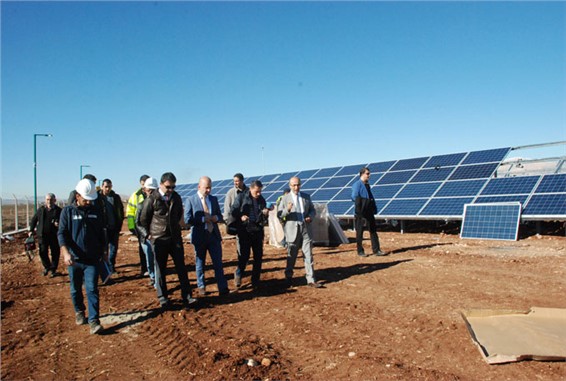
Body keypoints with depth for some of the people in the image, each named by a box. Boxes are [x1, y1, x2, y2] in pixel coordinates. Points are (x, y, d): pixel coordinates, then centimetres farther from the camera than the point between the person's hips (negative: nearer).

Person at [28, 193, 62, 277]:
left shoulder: (58, 210, -2)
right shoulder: (41, 209, 6)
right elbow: (34, 219, 17)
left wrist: (59, 224, -20)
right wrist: (31, 230, 12)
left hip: (54, 236, -2)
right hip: (42, 236, 2)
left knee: (55, 253, 4)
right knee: (43, 252, 4)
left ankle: (53, 269, 19)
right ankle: (47, 267, 28)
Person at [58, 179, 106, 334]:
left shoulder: (95, 211, 5)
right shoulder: (68, 211, -3)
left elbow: (101, 233, 14)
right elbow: (61, 233, -8)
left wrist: (104, 251, 17)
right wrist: (65, 252, -22)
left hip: (92, 259, 0)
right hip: (74, 259, 0)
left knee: (92, 289, -6)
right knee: (76, 289, 15)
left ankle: (94, 321, -4)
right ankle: (79, 312, 37)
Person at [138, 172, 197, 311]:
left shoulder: (176, 198, 3)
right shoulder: (152, 199, -9)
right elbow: (143, 219, 1)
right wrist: (150, 233, 5)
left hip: (175, 238, 4)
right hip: (159, 240, -3)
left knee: (181, 268, 2)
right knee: (160, 270, 6)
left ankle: (187, 297, 7)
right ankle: (163, 299, 17)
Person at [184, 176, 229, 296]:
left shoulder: (214, 199, 9)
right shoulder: (190, 200, -4)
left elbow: (220, 217, 14)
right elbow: (187, 219, -11)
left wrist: (216, 218, -9)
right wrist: (204, 219, -17)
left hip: (214, 235, 3)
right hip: (199, 236, -2)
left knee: (218, 263, 0)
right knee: (200, 264, 11)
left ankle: (223, 288, 4)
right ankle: (201, 287, 27)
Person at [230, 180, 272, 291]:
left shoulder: (261, 200, 10)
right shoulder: (242, 197, -1)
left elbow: (264, 219, 13)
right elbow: (233, 211, -1)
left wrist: (265, 214, -9)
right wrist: (240, 216, -19)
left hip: (258, 231, 4)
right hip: (245, 231, -4)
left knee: (258, 257, 5)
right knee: (244, 255, -4)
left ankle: (255, 282, 17)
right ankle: (238, 274, 23)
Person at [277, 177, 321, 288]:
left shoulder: (306, 196, 9)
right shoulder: (285, 198, 0)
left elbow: (312, 210, 16)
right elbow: (279, 215, -3)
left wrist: (310, 217, -7)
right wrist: (287, 210, -23)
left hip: (306, 229, 2)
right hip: (293, 230, -2)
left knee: (308, 255, 2)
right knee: (291, 256, 8)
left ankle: (311, 280, 7)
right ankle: (289, 278, 24)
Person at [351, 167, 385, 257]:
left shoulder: (367, 184, 16)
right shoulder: (357, 184, -9)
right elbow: (355, 197, -17)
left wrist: (374, 208, 13)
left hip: (369, 211, 8)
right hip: (361, 212, -8)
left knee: (373, 230, 9)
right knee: (359, 231, 2)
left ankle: (376, 250, 14)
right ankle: (360, 251, 11)